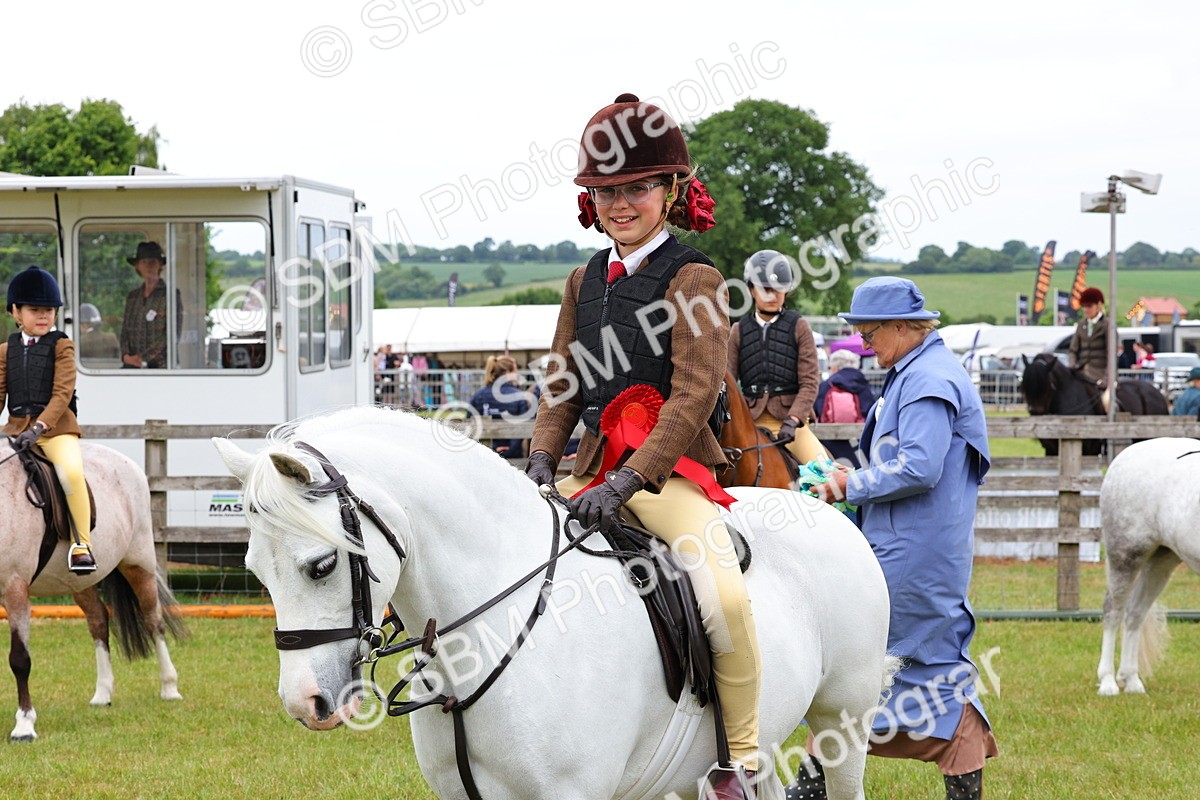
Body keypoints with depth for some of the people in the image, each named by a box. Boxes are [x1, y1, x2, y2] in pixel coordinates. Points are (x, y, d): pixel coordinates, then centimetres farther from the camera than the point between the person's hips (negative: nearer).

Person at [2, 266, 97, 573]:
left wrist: (39, 427, -21)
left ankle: (82, 542, -19)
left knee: (71, 472, -30)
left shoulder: (61, 346, 1)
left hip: (56, 425, -5)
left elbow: (62, 393, -9)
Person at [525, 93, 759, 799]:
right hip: (593, 468, 7)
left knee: (723, 592, -30)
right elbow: (563, 385, 15)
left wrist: (627, 481, -24)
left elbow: (695, 395, -15)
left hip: (672, 469, -7)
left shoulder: (694, 279, -6)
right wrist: (542, 460, -5)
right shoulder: (586, 283, 15)